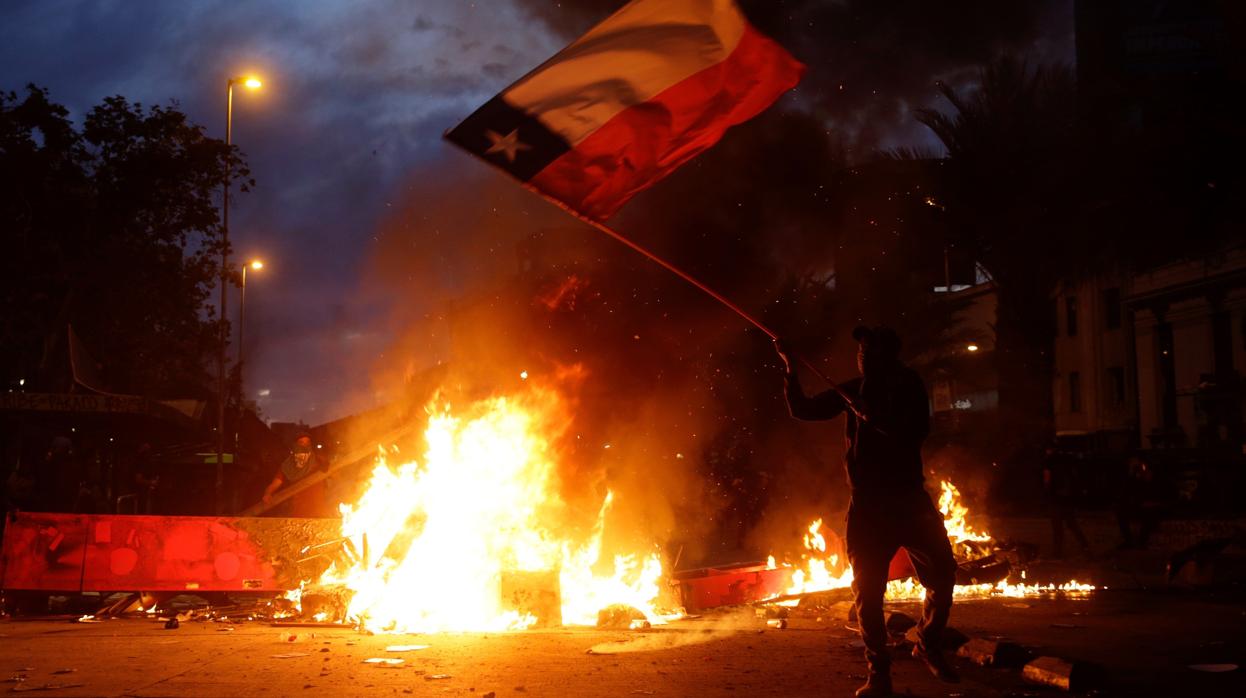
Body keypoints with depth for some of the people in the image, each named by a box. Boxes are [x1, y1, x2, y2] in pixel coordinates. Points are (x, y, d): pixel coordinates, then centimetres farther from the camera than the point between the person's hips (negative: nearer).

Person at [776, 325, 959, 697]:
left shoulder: (907, 385, -1)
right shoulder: (853, 390, 8)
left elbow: (916, 430, -16)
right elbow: (802, 410, 11)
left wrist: (869, 415, -20)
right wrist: (791, 369, 0)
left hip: (909, 499, -2)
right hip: (867, 503, 2)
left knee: (942, 574, -6)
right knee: (867, 591, 1)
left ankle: (928, 647, 20)